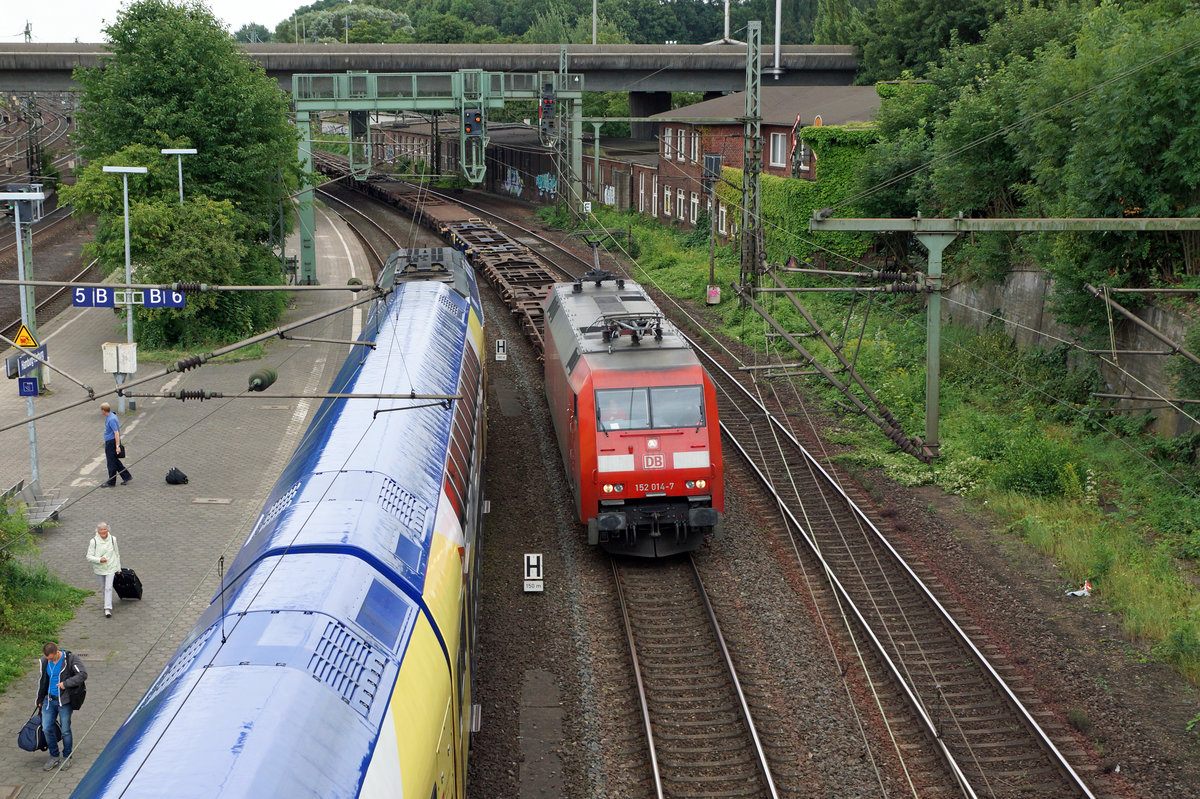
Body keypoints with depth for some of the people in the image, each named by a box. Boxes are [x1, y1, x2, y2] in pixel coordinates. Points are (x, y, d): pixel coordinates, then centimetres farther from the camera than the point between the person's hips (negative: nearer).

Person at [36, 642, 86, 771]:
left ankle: (67, 758, 18)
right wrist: (40, 700, 20)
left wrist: (66, 683, -25)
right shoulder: (45, 661, 2)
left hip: (64, 701, -5)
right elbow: (42, 681, 15)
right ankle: (54, 757, 19)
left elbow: (83, 674, -18)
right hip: (49, 700, 5)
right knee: (47, 729, 3)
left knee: (65, 730, 2)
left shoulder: (70, 659, -13)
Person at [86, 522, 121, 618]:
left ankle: (108, 609, -10)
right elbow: (89, 556, -10)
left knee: (108, 587, -9)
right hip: (99, 568, 1)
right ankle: (108, 600, 44)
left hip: (111, 568, -1)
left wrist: (118, 568, 12)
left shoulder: (112, 539, -4)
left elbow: (117, 554, 7)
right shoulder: (93, 541, -12)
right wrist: (99, 559, -27)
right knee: (103, 587, 17)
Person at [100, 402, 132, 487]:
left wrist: (117, 446, -26)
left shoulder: (111, 419, -22)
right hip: (109, 442, 10)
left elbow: (116, 433, -25)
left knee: (112, 463, 1)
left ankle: (111, 482, 10)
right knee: (115, 461, 16)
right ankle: (126, 476, 20)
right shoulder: (111, 416, 10)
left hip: (111, 442, -10)